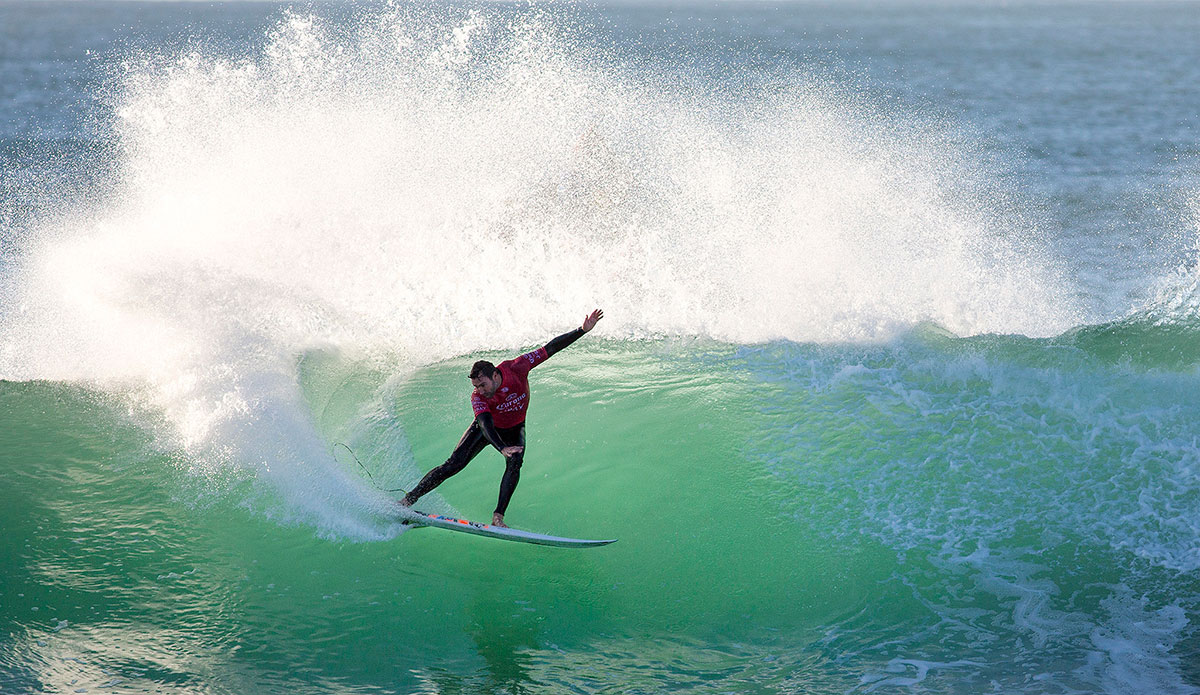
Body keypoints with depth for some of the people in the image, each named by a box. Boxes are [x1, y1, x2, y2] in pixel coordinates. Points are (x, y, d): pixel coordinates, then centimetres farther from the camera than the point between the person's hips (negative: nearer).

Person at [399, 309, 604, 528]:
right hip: (487, 429, -2)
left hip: (514, 430, 2)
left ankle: (498, 516, -26)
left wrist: (582, 331, -25)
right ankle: (409, 499, -2)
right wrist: (502, 448, -67)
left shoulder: (516, 369, -30)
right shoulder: (477, 398, -34)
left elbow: (550, 348, -22)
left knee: (515, 463, -27)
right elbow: (485, 425, -48)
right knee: (454, 465, -12)